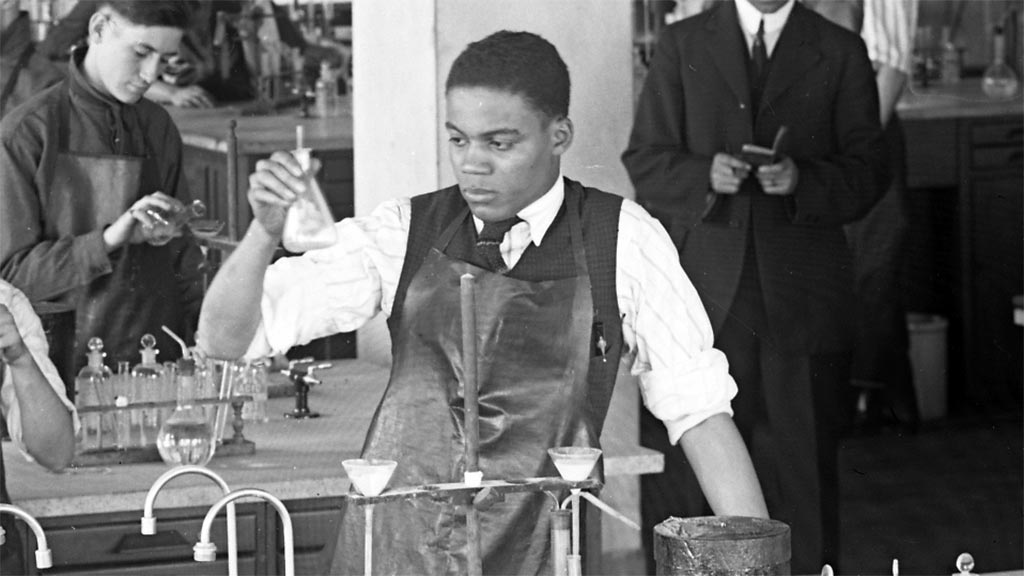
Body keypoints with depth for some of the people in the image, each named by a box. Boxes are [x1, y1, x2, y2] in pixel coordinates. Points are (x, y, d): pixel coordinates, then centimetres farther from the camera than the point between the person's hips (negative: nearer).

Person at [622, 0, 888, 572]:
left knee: (804, 456, 0)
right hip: (703, 282, 0)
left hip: (800, 291, 0)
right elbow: (645, 160, 6)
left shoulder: (841, 53, 9)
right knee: (683, 455, -4)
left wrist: (803, 181, -14)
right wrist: (705, 175, -13)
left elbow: (867, 171, 5)